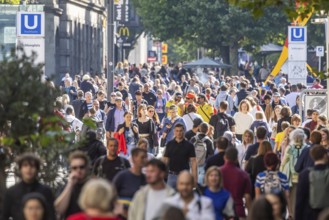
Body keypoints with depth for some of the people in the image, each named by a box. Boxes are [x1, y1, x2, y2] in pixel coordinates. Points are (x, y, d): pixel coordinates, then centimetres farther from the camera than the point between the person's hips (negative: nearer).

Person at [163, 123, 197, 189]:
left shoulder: (189, 145, -1)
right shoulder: (170, 144, 4)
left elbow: (193, 161, -3)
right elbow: (165, 160, 6)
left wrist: (194, 177, -11)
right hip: (172, 175, 2)